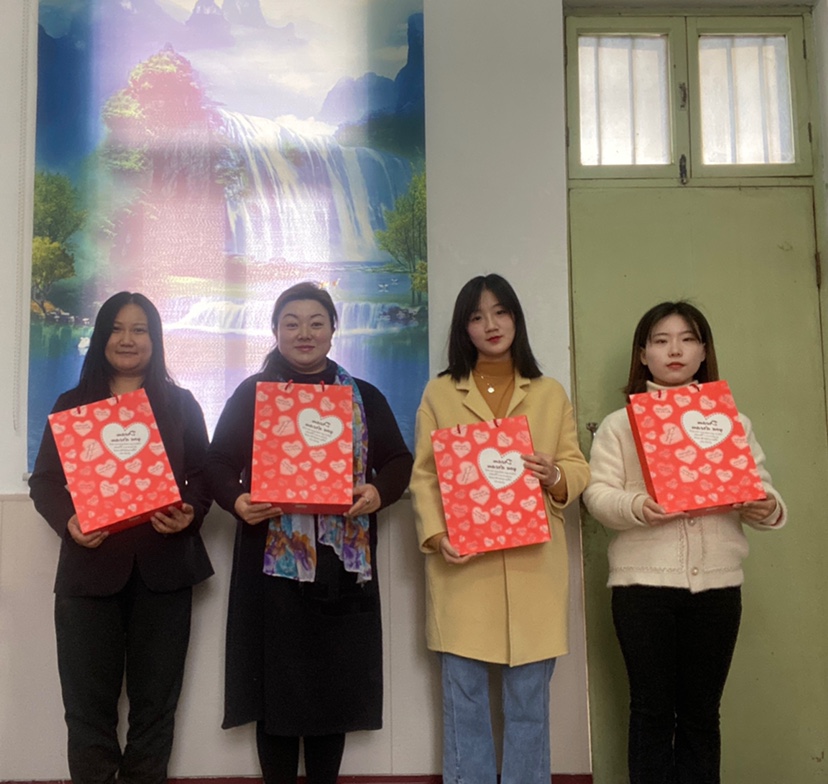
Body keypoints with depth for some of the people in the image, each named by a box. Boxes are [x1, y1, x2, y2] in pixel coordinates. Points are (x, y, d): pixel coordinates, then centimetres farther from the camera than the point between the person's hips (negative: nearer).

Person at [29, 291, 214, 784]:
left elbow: (205, 476, 6)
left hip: (163, 570, 0)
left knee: (155, 702, 6)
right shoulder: (72, 405, 11)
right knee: (88, 702, 2)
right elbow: (44, 481, 5)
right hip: (90, 568, 0)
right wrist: (68, 521, -15)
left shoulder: (181, 405, 11)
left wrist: (190, 513, -15)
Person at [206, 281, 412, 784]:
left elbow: (399, 461, 8)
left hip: (343, 562, 2)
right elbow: (219, 462, 3)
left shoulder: (365, 397, 10)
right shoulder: (250, 394, 6)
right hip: (273, 560, -1)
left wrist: (379, 492, -14)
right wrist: (237, 501, -18)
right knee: (277, 682, 3)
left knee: (335, 682, 7)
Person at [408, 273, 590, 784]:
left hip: (534, 563, 1)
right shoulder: (439, 393, 7)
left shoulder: (551, 393, 11)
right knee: (464, 696, 6)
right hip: (463, 562, -1)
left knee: (529, 698, 7)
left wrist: (555, 477, -15)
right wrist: (435, 534, -13)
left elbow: (579, 468, 8)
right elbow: (424, 475, 2)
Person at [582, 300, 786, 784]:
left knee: (701, 713, 10)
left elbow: (760, 490, 7)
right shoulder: (619, 424, 6)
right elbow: (598, 495, -3)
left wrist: (768, 510, -16)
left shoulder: (734, 422, 14)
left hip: (717, 582, 2)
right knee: (652, 710, 6)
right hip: (643, 582, -2)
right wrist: (637, 507, -23)